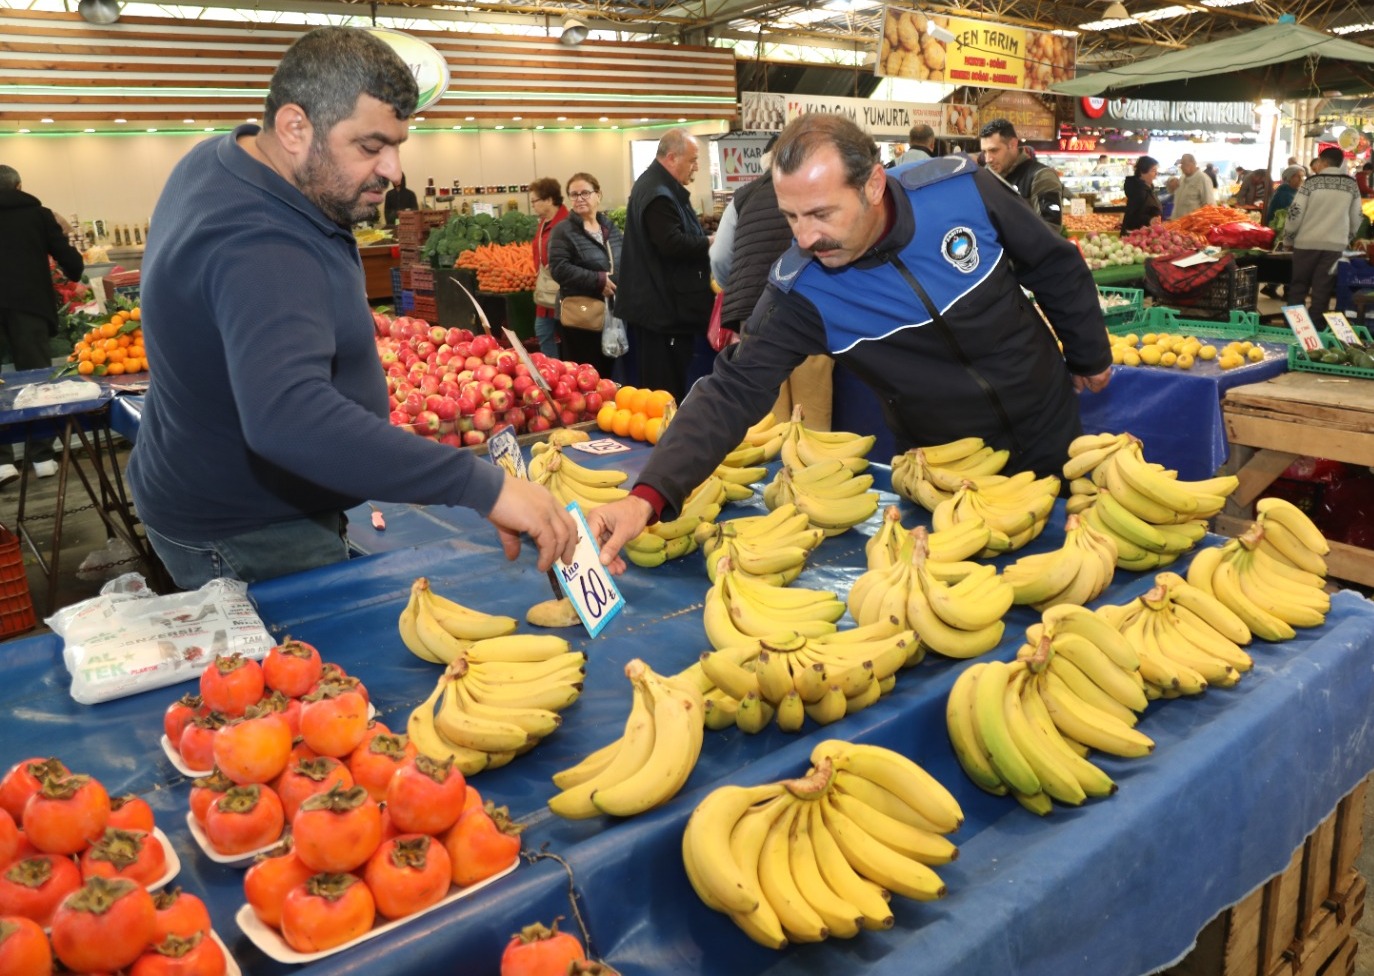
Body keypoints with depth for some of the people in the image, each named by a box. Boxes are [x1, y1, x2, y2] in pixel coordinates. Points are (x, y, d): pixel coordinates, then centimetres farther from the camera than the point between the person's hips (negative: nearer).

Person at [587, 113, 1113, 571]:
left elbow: (1055, 267, -5)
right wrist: (648, 496, -43)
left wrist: (1090, 356, 9)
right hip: (942, 474, -1)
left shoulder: (962, 188, -22)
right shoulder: (799, 290, -25)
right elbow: (733, 390, -29)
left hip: (1051, 441, 2)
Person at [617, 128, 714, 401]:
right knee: (665, 389, -5)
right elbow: (673, 244, -27)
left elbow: (678, 235, 27)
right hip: (663, 307, -11)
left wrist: (704, 240, 11)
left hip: (661, 303, 11)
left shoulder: (661, 187, 18)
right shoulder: (658, 194, -19)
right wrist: (710, 243, -15)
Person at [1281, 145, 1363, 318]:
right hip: (1335, 244, 2)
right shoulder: (1352, 185, 5)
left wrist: (1288, 240, 5)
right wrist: (1346, 239, 25)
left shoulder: (1312, 183, -5)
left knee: (1298, 286, 8)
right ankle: (1315, 326, 5)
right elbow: (1357, 218, 10)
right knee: (1322, 290, 5)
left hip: (1308, 242, -2)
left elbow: (1295, 213, -6)